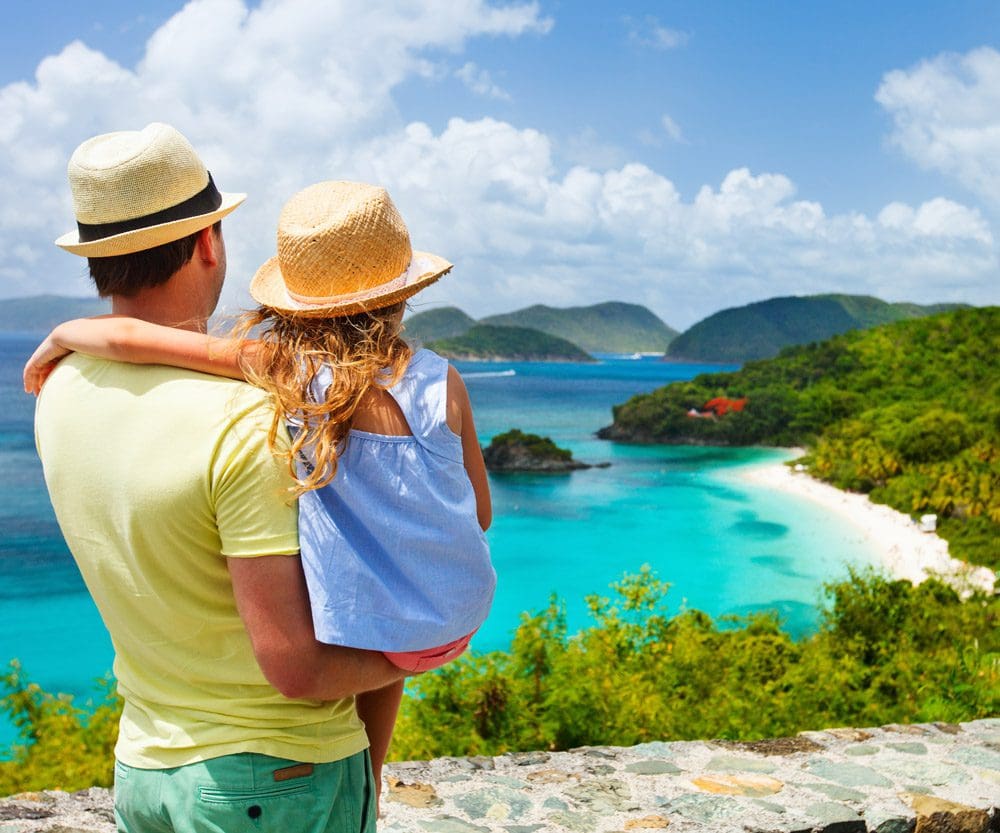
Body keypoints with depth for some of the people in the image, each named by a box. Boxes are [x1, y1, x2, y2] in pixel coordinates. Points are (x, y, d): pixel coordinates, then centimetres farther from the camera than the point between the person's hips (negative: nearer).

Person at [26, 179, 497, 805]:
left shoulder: (279, 367, -17)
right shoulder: (440, 382, -12)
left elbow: (127, 336, -20)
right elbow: (480, 513, -3)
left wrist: (59, 339, 1)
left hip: (354, 629, -1)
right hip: (457, 625, 2)